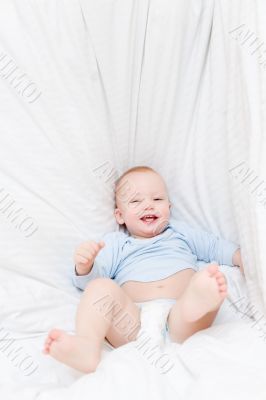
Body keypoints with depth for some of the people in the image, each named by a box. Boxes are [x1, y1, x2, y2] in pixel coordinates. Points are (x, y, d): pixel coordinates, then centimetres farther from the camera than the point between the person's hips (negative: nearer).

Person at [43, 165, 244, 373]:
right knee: (101, 287, -26)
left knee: (212, 280, -27)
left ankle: (197, 304, -60)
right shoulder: (114, 243, 26)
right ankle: (87, 345, -50)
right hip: (134, 322, 0)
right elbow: (90, 279, 15)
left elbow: (218, 247, 35)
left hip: (181, 320, 1)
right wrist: (84, 267, -8)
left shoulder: (181, 231, 34)